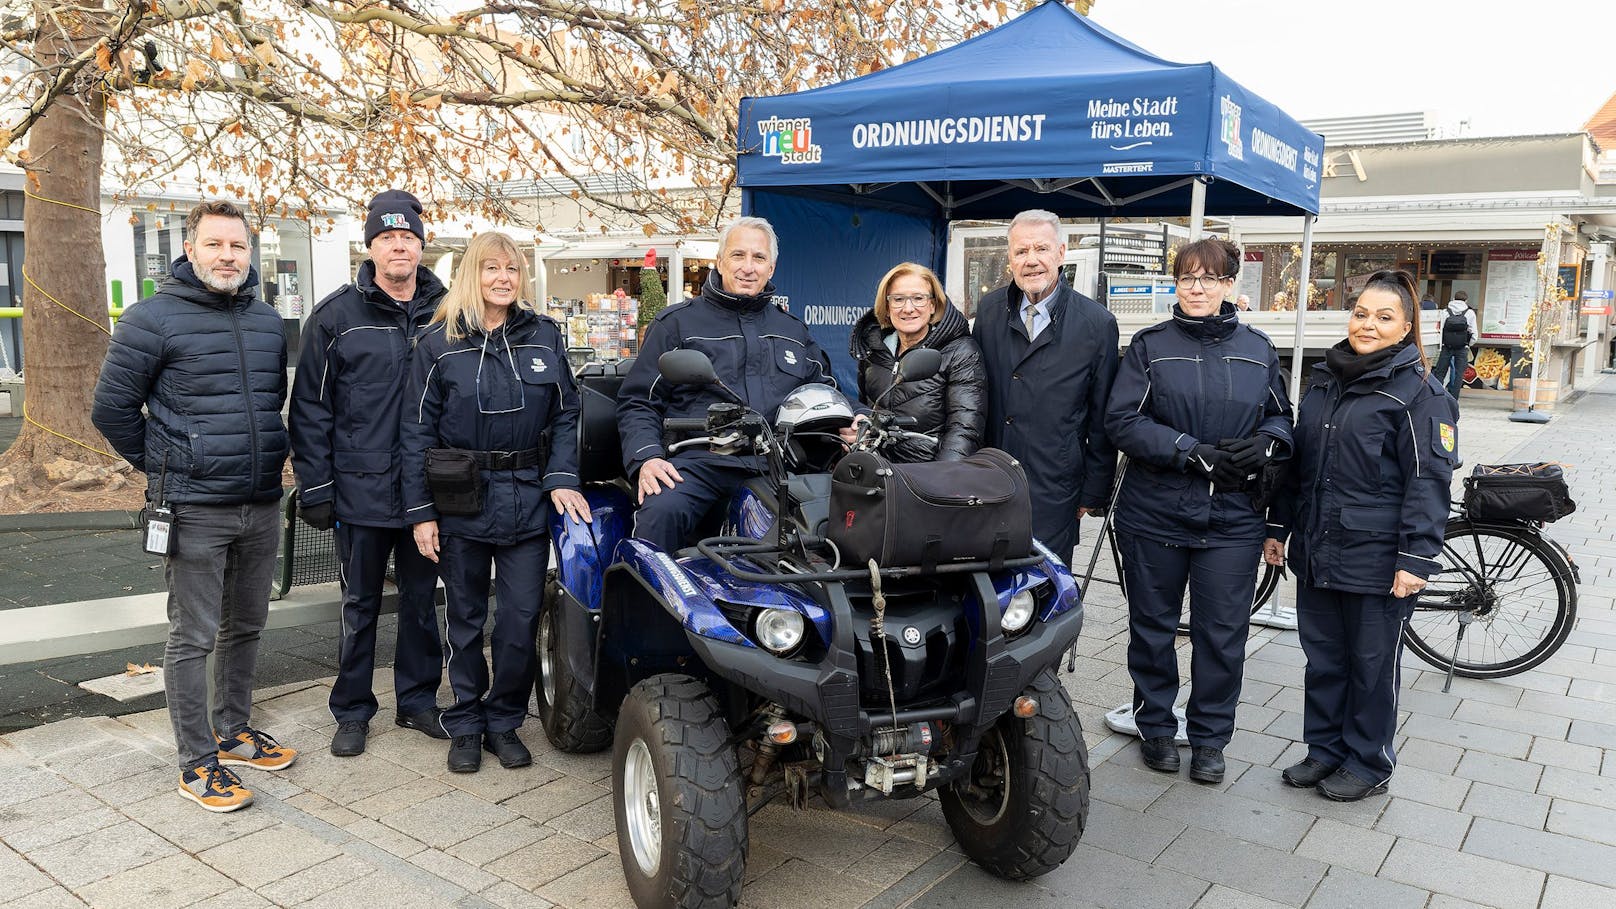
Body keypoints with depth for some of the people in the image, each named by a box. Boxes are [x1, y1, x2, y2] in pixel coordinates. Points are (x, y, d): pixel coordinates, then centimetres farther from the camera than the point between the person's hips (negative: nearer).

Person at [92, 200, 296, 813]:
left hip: (261, 508, 6)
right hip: (194, 511, -6)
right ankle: (197, 762, 12)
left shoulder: (268, 322, 10)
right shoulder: (154, 319, -8)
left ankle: (234, 732, 33)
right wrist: (164, 466, 1)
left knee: (245, 627, 17)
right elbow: (112, 408, -4)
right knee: (193, 639, 2)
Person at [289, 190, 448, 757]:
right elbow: (310, 407, -2)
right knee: (360, 605, 10)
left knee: (422, 599, 14)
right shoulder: (337, 316, -2)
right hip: (362, 491, -2)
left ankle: (418, 700, 29)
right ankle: (352, 711, 24)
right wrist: (315, 488, -7)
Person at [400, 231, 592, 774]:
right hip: (461, 501, -1)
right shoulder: (439, 342, 1)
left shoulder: (543, 335, 6)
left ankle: (504, 720, 22)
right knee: (466, 618, 10)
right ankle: (466, 724, 26)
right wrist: (420, 512, -5)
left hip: (528, 498, 1)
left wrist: (561, 478, -7)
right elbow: (416, 430, -1)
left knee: (522, 617, 3)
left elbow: (565, 413, 7)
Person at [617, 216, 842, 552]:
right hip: (701, 459, -3)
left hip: (778, 461, 3)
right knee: (660, 512, -35)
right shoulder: (677, 323, 13)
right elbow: (637, 401, 10)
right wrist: (646, 457, -9)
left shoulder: (793, 330, 24)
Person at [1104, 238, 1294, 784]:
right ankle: (1155, 727, 30)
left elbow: (1282, 416, 16)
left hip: (1232, 518, 2)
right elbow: (1123, 420, -9)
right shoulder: (1151, 346, 0)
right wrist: (1195, 452, -18)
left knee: (1223, 634, 6)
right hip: (1155, 513, -1)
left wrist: (1265, 443, -8)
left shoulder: (1258, 350, 8)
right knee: (1153, 627, 11)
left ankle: (1209, 738, 25)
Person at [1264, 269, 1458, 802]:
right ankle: (1325, 750, 30)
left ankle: (1368, 764, 23)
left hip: (1376, 561, -6)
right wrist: (1279, 526, 15)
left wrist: (1417, 559, -18)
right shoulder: (1323, 381, 11)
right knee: (1322, 657, 15)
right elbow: (1296, 462, 17)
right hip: (1315, 552, 6)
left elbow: (1428, 481, -13)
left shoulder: (1420, 393, -8)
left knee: (1372, 663, 7)